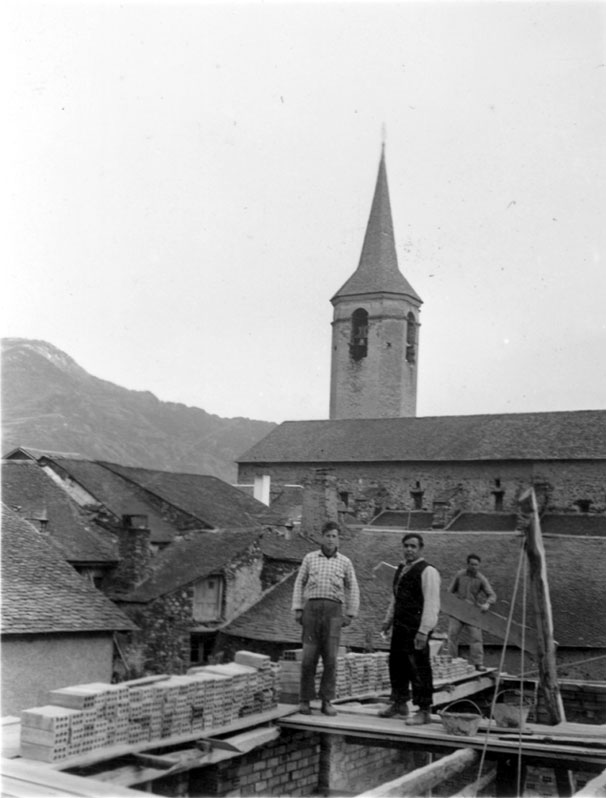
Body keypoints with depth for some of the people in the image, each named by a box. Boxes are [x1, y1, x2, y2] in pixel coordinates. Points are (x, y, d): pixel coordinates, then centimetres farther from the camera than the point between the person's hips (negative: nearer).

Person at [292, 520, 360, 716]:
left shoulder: (345, 562, 10)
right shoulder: (310, 558, 9)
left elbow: (353, 590, 12)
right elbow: (299, 584, 9)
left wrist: (350, 615, 5)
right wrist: (297, 610, 0)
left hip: (333, 611, 0)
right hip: (312, 608, 0)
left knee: (330, 658, -6)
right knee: (309, 657, -5)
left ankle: (327, 702, 1)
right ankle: (305, 700, 5)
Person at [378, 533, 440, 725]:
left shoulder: (427, 571, -12)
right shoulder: (401, 569, 16)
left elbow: (432, 603, -17)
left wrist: (423, 631, -21)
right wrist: (388, 620, 24)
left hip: (416, 628, -9)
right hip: (400, 626, 9)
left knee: (419, 669, -5)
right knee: (397, 664, 17)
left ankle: (424, 711, 5)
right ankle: (399, 704, 32)